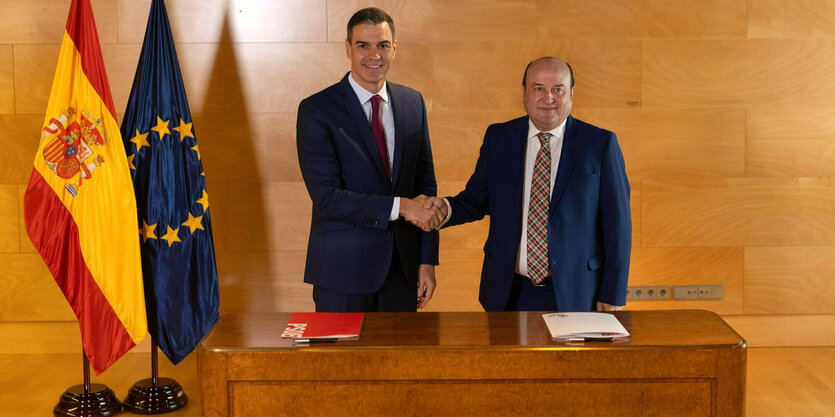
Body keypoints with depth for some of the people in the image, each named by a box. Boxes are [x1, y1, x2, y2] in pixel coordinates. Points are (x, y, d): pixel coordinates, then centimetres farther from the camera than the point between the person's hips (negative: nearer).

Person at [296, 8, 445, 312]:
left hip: (403, 267, 4)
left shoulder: (413, 103, 7)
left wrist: (427, 261, 4)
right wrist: (399, 206, -21)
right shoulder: (317, 110, -8)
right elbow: (326, 197, -16)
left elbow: (426, 183, 9)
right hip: (343, 269, -4)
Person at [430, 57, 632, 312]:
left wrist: (612, 296, -6)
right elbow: (477, 199, 10)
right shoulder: (498, 138, 4)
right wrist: (447, 209, -13)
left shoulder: (600, 144, -4)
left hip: (575, 297, -2)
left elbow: (617, 224, -3)